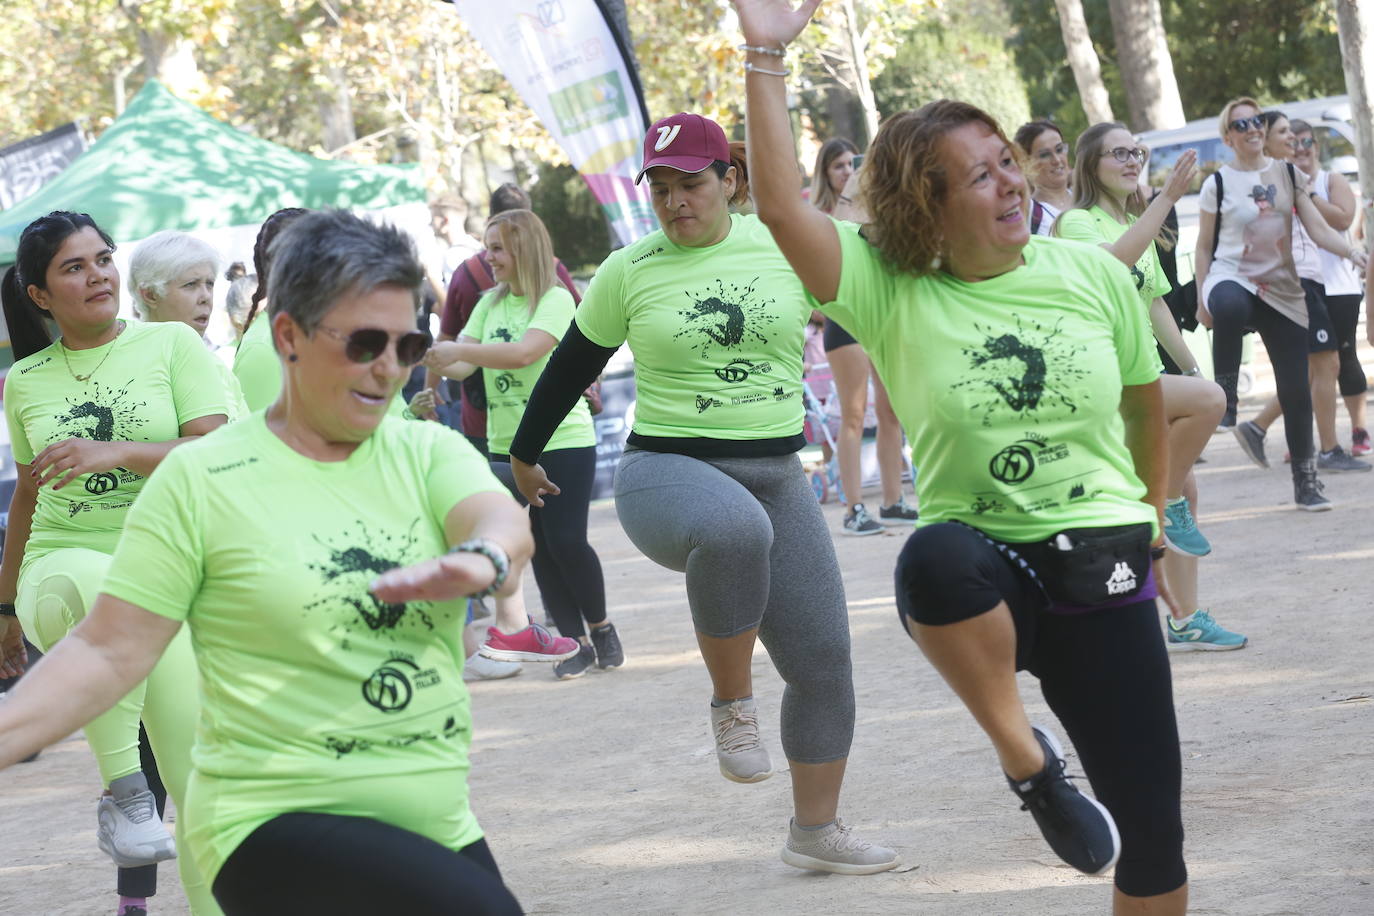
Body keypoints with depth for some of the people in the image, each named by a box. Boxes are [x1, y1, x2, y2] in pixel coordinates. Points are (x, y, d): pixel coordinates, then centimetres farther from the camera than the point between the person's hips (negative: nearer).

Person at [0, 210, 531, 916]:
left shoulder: (428, 453, 7)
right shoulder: (199, 479, -3)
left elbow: (506, 525, -13)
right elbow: (108, 652, -6)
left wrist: (479, 560, -37)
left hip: (439, 826, 6)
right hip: (278, 822, -5)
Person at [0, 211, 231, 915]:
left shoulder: (171, 344, 3)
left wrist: (113, 453, -19)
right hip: (60, 570, 0)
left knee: (198, 780, -7)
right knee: (107, 582, -39)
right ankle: (122, 792, -32)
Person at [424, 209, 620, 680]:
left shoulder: (556, 300, -10)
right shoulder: (490, 304, 10)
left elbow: (525, 353, -25)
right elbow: (462, 365, 4)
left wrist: (460, 351, -31)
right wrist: (428, 356, -16)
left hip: (563, 441, -6)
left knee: (566, 540, -8)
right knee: (539, 547, 4)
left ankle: (601, 628, 12)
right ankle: (573, 641, 11)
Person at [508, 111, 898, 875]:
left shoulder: (788, 248, 1)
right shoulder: (628, 273, 0)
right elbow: (571, 368, 13)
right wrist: (524, 455, 23)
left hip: (777, 478, 4)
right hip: (668, 470, -4)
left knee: (822, 659, 2)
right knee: (733, 528, -41)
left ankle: (816, 831, 22)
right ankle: (732, 704, -20)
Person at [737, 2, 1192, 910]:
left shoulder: (1096, 275, 0)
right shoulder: (892, 295, -6)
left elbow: (1145, 397, 18)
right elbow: (782, 207, -20)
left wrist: (1152, 502, 30)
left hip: (1103, 578, 2)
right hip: (984, 579, -2)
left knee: (1149, 829, 1)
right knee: (937, 556, -39)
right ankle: (1027, 761, -19)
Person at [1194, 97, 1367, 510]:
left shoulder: (1289, 175, 8)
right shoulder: (1218, 183, 1)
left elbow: (1318, 229, 4)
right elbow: (1205, 246, 5)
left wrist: (1353, 251, -14)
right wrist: (1201, 299, -1)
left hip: (1282, 290, 3)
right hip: (1232, 278, -3)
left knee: (1296, 389, -1)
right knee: (1230, 307, -43)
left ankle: (1306, 480, 11)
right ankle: (1225, 397, -27)